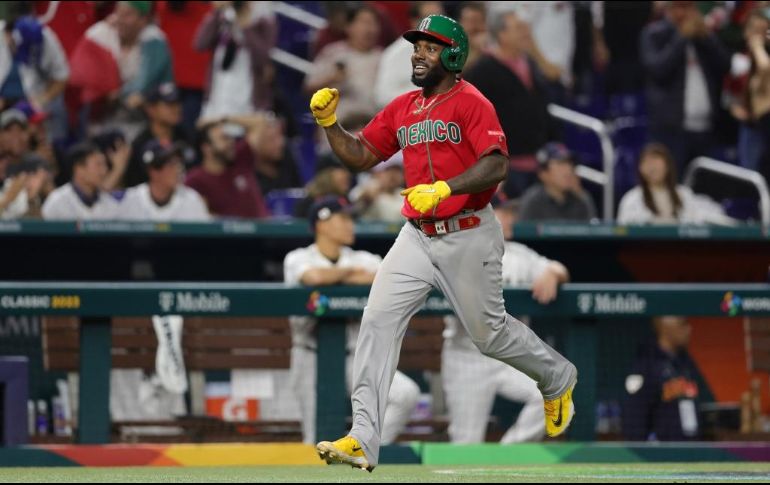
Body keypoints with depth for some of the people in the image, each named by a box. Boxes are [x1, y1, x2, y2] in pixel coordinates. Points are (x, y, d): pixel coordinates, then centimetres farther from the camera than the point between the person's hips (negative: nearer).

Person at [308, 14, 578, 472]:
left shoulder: (471, 103, -10)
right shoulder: (402, 108, 11)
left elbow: (497, 165, -22)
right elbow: (360, 156, 15)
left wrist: (443, 188, -34)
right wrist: (330, 123, -2)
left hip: (468, 237, -6)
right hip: (417, 237, 6)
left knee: (490, 332, 8)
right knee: (378, 321, -10)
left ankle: (558, 378, 39)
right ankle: (363, 440, -15)